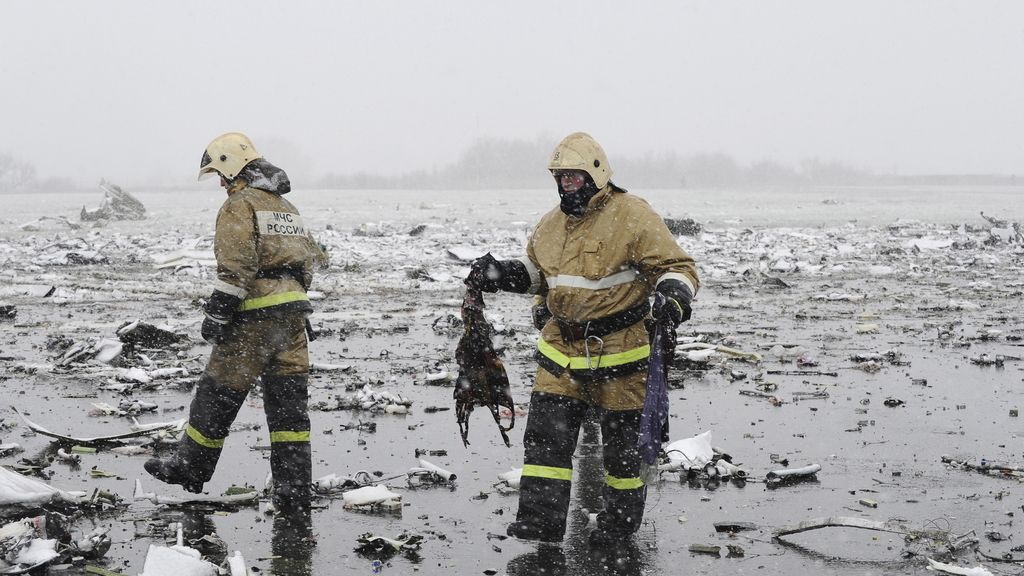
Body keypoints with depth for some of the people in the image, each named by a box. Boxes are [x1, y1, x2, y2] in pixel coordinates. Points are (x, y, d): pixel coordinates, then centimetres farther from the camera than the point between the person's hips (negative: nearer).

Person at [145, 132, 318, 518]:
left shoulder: (240, 205, -8)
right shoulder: (287, 207, 20)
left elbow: (235, 268, -18)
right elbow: (308, 260, 22)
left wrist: (216, 315, -16)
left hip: (254, 317, -8)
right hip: (292, 314, 8)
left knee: (219, 393, 7)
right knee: (289, 402, 6)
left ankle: (191, 469, 21)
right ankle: (294, 492, 4)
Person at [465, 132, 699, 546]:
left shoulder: (631, 216, -12)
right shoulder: (551, 225, 10)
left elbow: (677, 266, -12)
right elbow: (535, 271, 26)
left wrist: (674, 294, -33)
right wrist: (499, 274, 8)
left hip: (618, 348, -6)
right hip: (562, 348, 6)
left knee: (622, 436, 8)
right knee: (546, 431, -2)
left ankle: (623, 515, 27)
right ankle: (540, 519, 1)